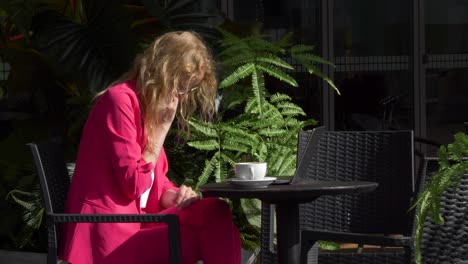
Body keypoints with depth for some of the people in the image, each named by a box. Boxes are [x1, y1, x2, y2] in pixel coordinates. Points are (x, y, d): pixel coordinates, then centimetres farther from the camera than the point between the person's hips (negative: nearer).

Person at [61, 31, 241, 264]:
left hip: (138, 219, 8)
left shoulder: (150, 105, 16)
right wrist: (163, 125, -12)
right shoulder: (120, 100, -12)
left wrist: (174, 196, -4)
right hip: (112, 230, -8)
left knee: (215, 212, -16)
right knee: (211, 238, -21)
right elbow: (134, 185, -16)